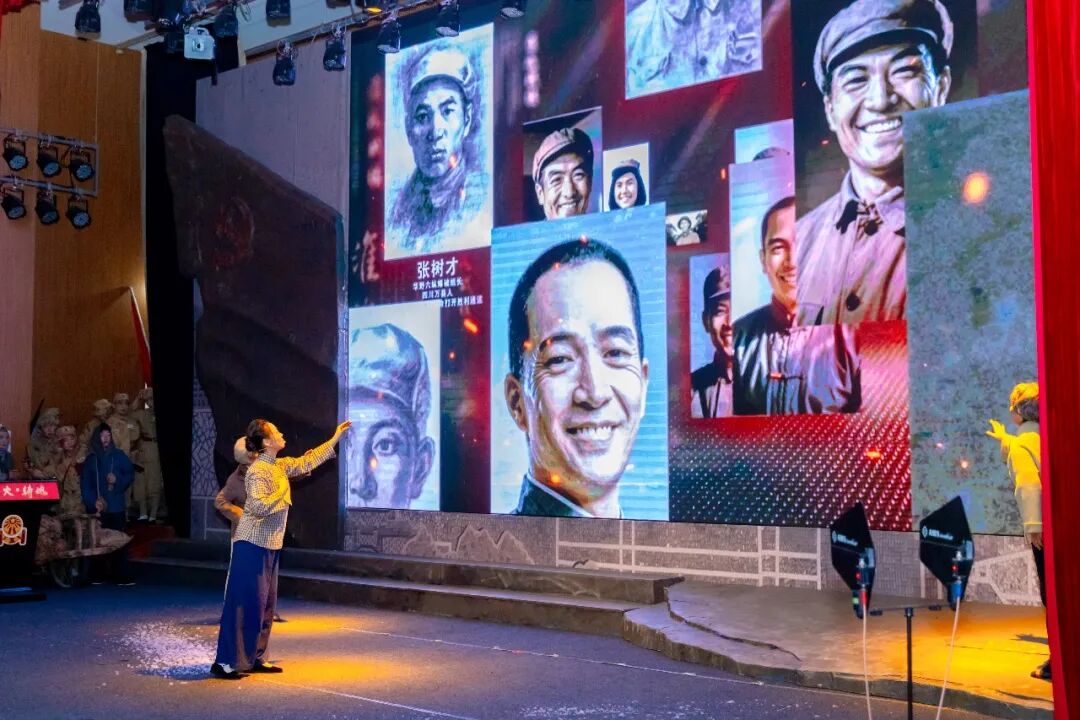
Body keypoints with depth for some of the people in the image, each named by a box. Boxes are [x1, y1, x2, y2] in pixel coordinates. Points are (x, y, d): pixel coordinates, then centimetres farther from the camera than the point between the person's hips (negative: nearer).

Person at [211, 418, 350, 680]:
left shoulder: (280, 466, 10)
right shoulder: (258, 471, -17)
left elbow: (307, 462, 22)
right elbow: (259, 507, -27)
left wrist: (336, 438, 24)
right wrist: (282, 492, -15)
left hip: (270, 546, 9)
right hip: (252, 544, -9)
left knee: (265, 603, 12)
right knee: (244, 602, -7)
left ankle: (254, 658, 19)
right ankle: (225, 662, -2)